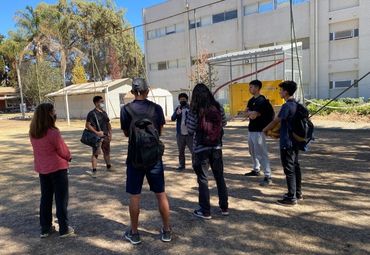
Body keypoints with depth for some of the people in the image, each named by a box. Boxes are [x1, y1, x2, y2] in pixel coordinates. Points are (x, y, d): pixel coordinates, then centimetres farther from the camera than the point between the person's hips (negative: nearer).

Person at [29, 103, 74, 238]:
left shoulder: (33, 133, 0)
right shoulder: (53, 133, -23)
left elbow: (41, 149, 8)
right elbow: (63, 151, -14)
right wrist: (69, 157, 8)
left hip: (41, 168, 7)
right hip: (57, 168, -7)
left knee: (45, 198, 17)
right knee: (61, 199, 5)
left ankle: (45, 229, 26)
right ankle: (64, 229, 14)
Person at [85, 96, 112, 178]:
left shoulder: (104, 113, 13)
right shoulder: (92, 113, -10)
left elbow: (108, 123, 20)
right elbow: (87, 125, -16)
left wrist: (110, 133, 11)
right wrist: (96, 132, -22)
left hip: (105, 136, 7)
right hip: (97, 137, -7)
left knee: (107, 152, 19)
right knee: (95, 153, -8)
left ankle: (108, 166, 36)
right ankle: (94, 171, -7)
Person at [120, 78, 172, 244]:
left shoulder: (126, 109, -6)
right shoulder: (156, 108, -4)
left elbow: (126, 133, 6)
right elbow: (160, 132, 7)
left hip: (135, 157, -1)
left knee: (134, 196, 9)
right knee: (161, 194, 10)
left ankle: (134, 233, 20)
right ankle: (167, 231, 20)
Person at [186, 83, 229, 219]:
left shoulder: (195, 111, -13)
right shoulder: (218, 107, -3)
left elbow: (190, 130, -9)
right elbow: (224, 123, 9)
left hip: (201, 148, -3)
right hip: (216, 147, 4)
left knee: (203, 180, 8)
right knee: (220, 177, 17)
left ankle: (205, 211, 16)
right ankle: (224, 207, 28)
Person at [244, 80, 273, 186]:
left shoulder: (262, 100, -15)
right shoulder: (251, 100, 14)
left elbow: (253, 115, -22)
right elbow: (247, 112, 6)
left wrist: (252, 113, -3)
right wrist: (253, 113, -11)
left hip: (259, 130, -10)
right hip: (251, 129, 10)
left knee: (261, 153, -12)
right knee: (253, 151, 21)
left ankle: (268, 176, -9)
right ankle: (256, 170, 37)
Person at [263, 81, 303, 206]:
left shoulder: (286, 106, -19)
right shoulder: (296, 105, 9)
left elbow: (275, 121, -12)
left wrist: (265, 129, 4)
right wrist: (279, 132, 17)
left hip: (287, 142, -9)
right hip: (295, 141, 9)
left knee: (289, 169, -3)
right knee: (295, 167, 16)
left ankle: (291, 198, 4)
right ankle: (298, 193, 27)